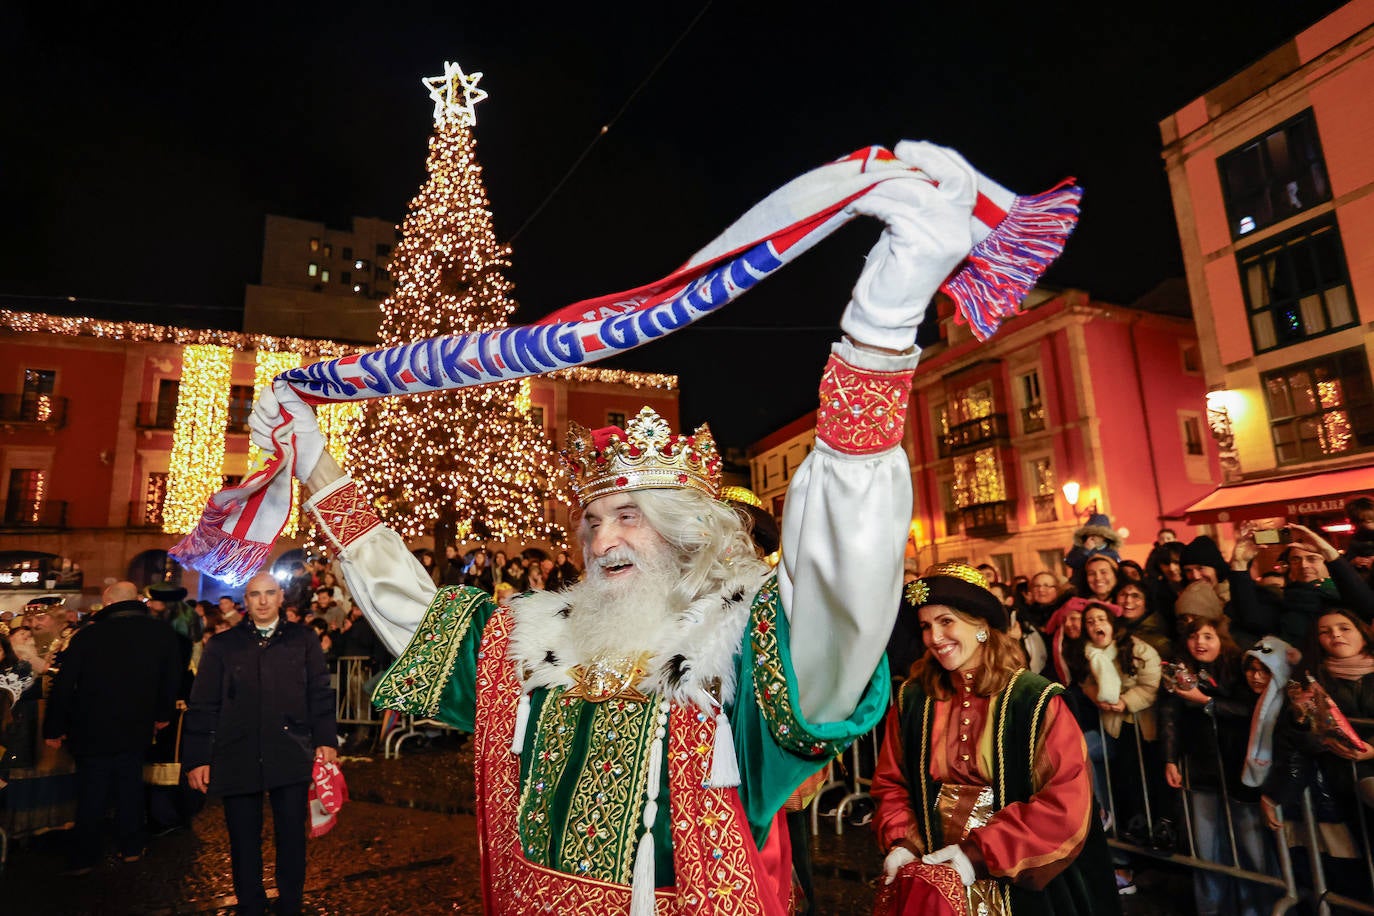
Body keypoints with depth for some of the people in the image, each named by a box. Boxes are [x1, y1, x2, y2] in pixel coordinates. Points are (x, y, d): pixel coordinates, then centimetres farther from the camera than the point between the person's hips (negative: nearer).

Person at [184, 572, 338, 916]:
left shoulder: (303, 640, 6)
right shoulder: (222, 645, 6)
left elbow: (320, 694, 5)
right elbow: (202, 706, 5)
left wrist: (326, 739, -3)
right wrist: (196, 758, 0)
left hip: (291, 756, 0)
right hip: (237, 759, 0)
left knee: (292, 838, 8)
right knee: (244, 842, 10)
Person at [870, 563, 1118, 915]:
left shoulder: (1037, 702, -13)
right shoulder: (912, 701, -3)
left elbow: (1065, 803, -18)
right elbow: (890, 783, 5)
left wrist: (978, 854, -22)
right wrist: (899, 843, -12)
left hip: (1020, 883, -2)